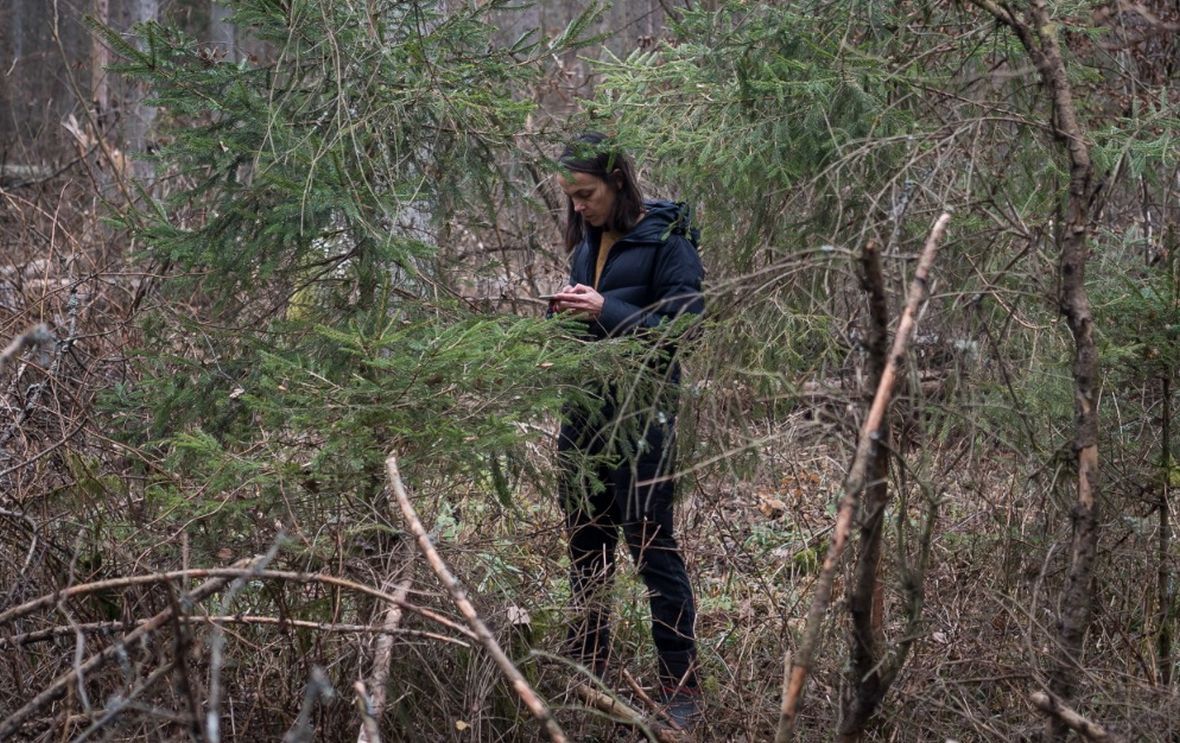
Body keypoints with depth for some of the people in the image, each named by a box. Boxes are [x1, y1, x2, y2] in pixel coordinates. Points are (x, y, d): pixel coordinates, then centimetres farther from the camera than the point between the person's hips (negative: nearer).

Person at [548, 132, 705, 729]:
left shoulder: (665, 240, -9)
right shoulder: (587, 242, 13)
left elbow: (681, 325, -14)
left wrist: (604, 309, -19)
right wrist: (569, 308, -1)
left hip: (641, 411, -8)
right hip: (584, 406, 8)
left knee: (651, 544, -5)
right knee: (585, 543, 13)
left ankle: (681, 684, 1)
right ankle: (586, 670, 23)